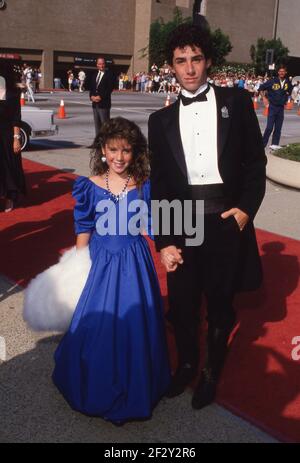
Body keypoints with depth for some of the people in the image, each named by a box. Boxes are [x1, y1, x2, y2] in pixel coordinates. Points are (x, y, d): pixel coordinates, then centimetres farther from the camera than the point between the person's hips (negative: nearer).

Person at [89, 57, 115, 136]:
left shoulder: (109, 75, -4)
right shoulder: (94, 74, 16)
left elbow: (110, 88, -11)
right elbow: (91, 87, 16)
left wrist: (100, 97, -16)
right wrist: (92, 96, -3)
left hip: (104, 103, -6)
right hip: (95, 103, 7)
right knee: (97, 123, 10)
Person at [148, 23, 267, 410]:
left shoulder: (236, 102, 3)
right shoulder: (162, 119, 7)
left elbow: (255, 160, 4)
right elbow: (158, 185, 5)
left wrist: (247, 207, -9)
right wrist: (163, 241, -1)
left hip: (227, 220, -1)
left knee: (220, 305, 12)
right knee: (181, 305, 13)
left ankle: (211, 372, 36)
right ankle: (186, 363, 41)